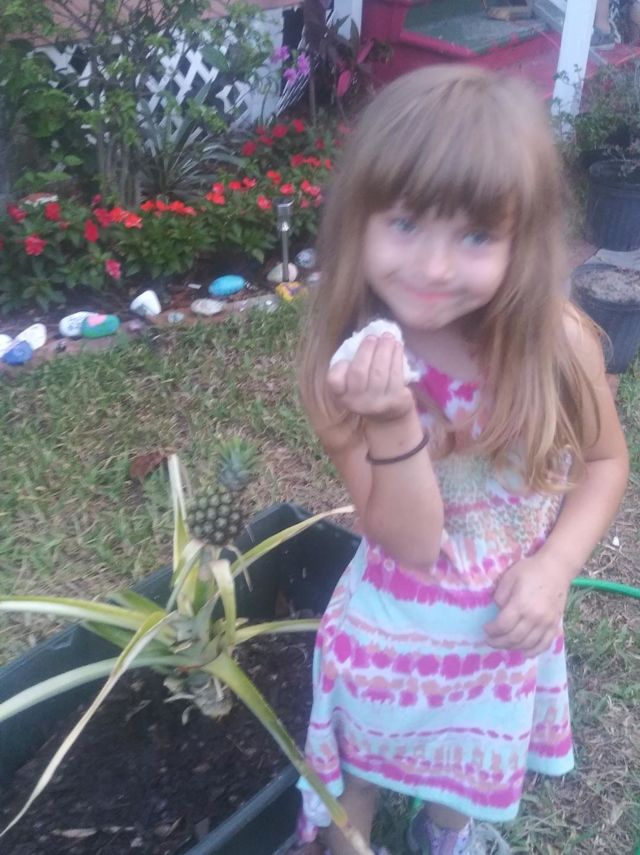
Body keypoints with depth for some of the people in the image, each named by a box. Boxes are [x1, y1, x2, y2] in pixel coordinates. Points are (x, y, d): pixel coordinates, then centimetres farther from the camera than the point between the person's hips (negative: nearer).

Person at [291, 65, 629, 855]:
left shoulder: (557, 344, -23)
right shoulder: (349, 368, -24)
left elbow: (605, 461, -4)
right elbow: (412, 543, -24)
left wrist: (554, 568, -19)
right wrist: (393, 424, -39)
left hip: (505, 632, 2)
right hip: (391, 631, -1)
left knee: (468, 789, 29)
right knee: (351, 786, 23)